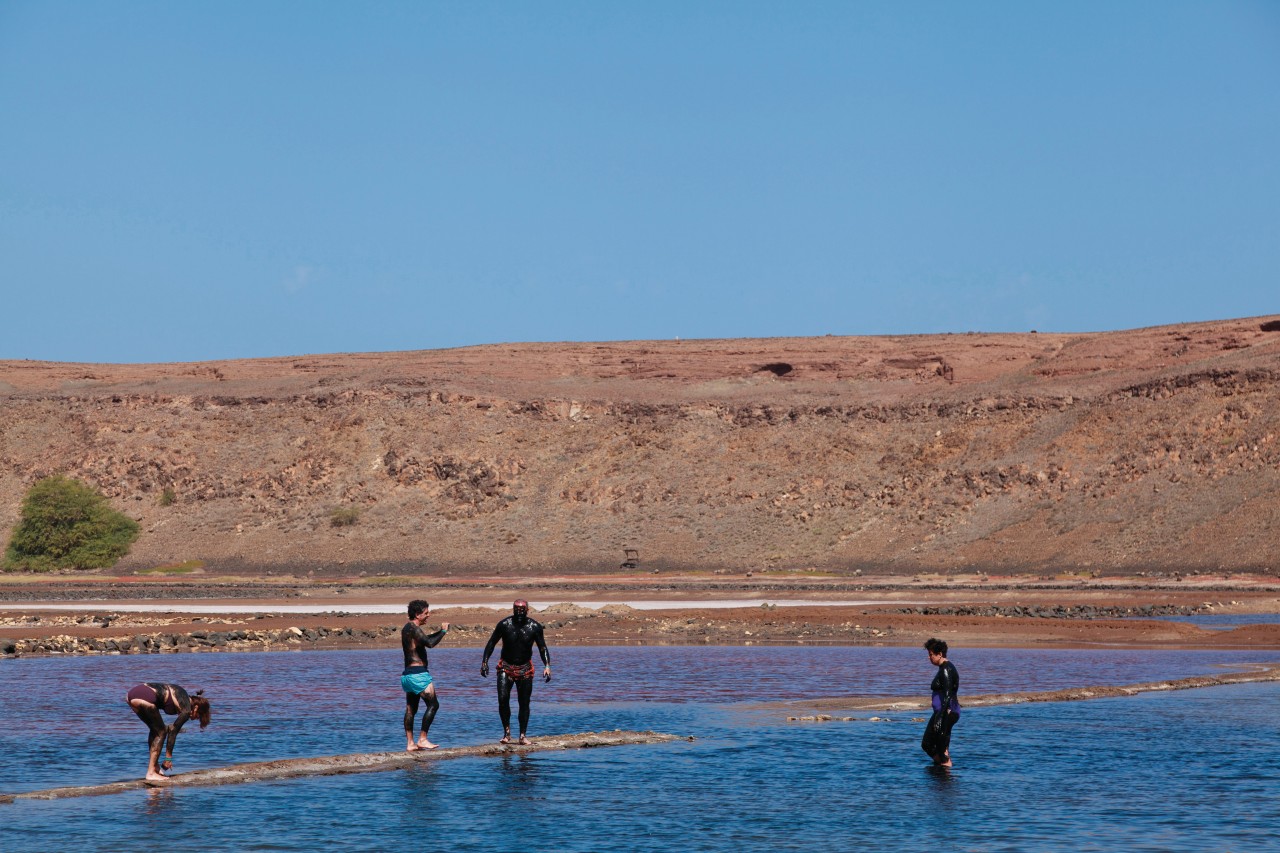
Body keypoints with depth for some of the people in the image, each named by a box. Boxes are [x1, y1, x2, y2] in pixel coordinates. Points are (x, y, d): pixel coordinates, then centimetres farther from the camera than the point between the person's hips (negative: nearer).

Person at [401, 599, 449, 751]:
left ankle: (410, 743, 10)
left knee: (411, 709, 10)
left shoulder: (407, 628, 18)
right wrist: (443, 631, -12)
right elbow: (430, 643, -26)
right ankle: (423, 740, -9)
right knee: (433, 705, -6)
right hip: (418, 673, -10)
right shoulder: (414, 628, -13)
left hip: (408, 674, 10)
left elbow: (424, 640, 34)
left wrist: (440, 632, 22)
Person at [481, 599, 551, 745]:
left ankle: (523, 736, 8)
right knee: (503, 699, -14)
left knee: (524, 703, 1)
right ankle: (507, 732, -3)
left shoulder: (535, 627, -5)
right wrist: (484, 662, -7)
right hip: (506, 667, -1)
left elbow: (542, 647, 0)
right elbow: (491, 643, 1)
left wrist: (547, 665, -13)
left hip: (525, 669, 1)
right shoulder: (504, 625, -7)